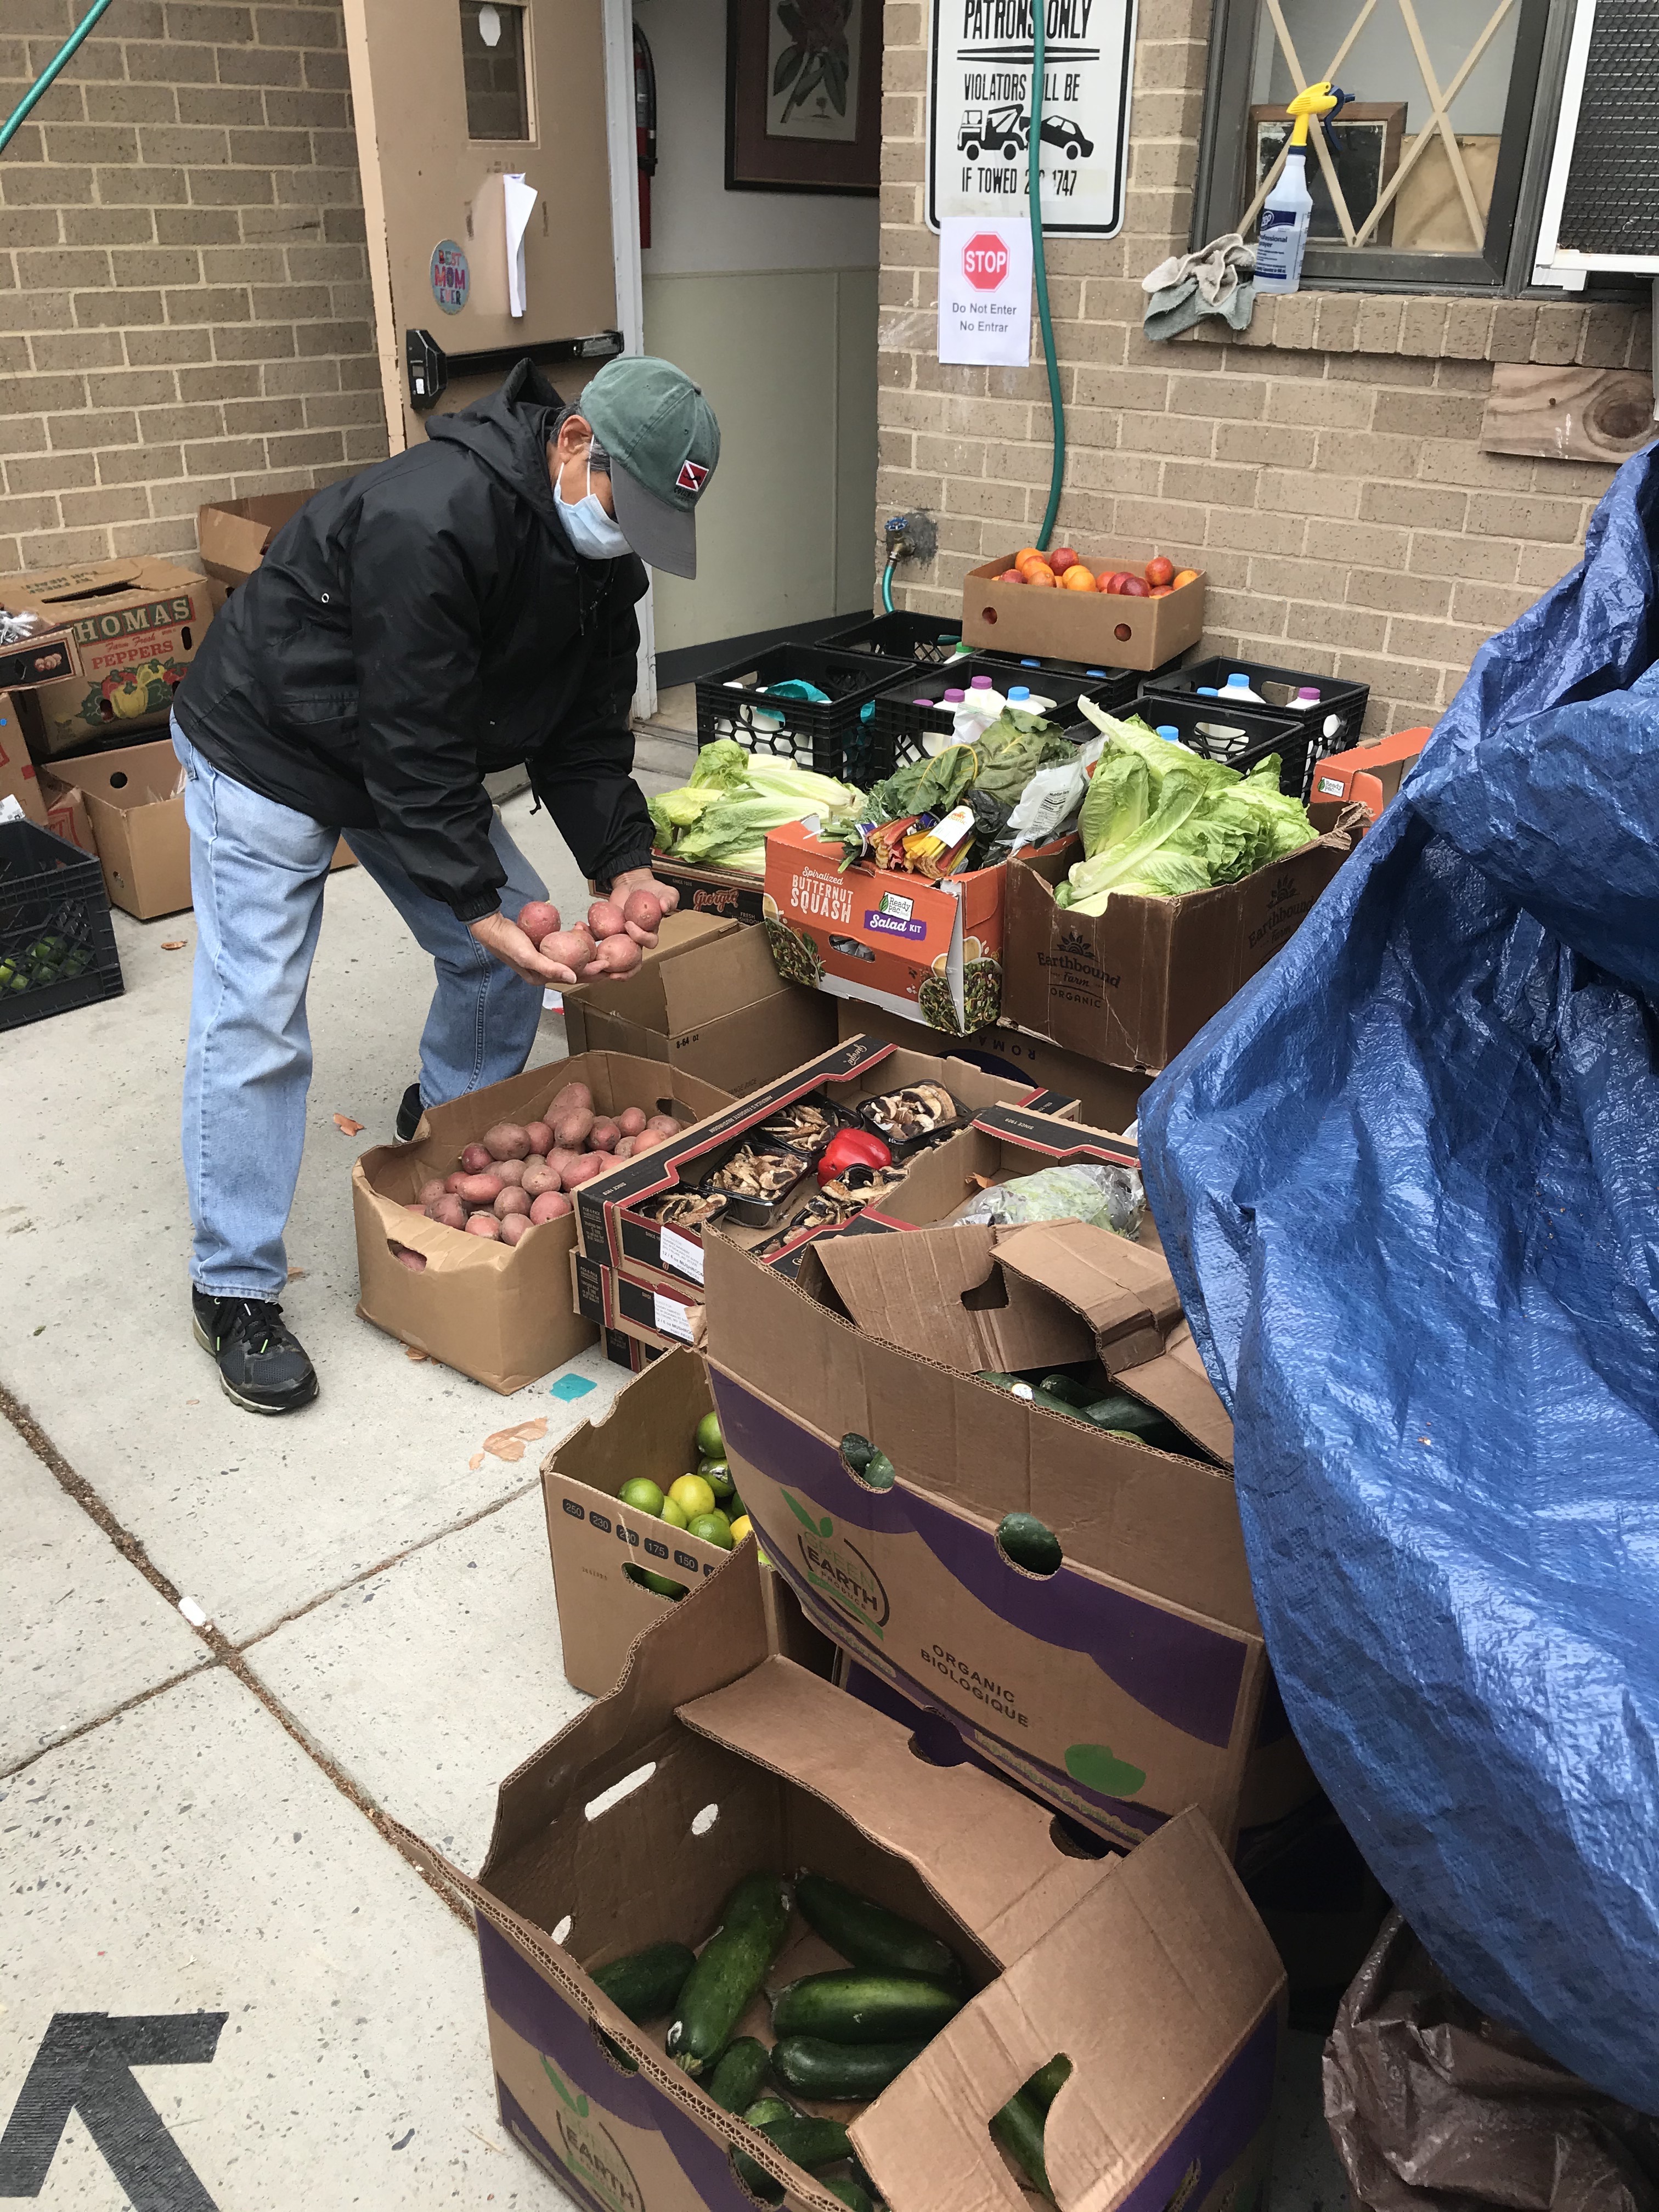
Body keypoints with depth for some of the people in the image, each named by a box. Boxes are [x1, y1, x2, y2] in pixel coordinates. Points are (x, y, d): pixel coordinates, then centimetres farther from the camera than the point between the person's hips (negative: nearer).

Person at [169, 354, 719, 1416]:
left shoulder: (602, 554, -7)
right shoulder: (429, 521, -35)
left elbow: (586, 734, -3)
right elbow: (417, 746, -33)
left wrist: (623, 864, -16)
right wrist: (478, 905, -33)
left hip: (422, 756, 8)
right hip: (268, 753, -8)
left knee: (513, 946, 6)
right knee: (254, 1021, -9)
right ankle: (235, 1289, 3)